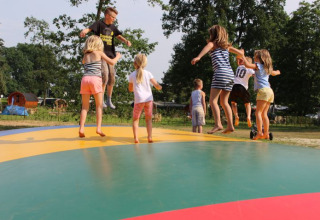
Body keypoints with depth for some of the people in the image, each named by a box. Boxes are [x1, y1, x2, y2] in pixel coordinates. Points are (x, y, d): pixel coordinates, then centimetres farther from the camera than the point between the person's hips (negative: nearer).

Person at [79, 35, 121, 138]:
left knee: (85, 106, 6)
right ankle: (99, 128, -5)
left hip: (85, 78, 4)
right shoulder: (99, 53, 8)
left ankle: (81, 128, -3)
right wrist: (118, 56, 28)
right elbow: (112, 62, 9)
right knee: (99, 105, 4)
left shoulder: (85, 55, 19)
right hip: (95, 79, -4)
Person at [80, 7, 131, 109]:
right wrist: (84, 31, -42)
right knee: (104, 76, -17)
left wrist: (126, 41, -12)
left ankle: (109, 100, 20)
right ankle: (101, 99, -4)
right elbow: (89, 28, -18)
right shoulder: (99, 24, -3)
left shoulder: (113, 27, 15)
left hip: (110, 55, 6)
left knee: (112, 79, 7)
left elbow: (119, 36, 10)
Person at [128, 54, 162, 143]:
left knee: (135, 119, 9)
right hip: (149, 98, 1)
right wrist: (159, 87, 27)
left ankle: (136, 137, -5)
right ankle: (150, 137, 4)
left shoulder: (132, 75, 7)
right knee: (148, 119, 12)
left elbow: (130, 89, 18)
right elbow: (157, 85, 4)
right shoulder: (148, 73, 7)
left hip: (139, 99, -1)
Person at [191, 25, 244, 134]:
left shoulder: (213, 43, 8)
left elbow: (208, 46, -17)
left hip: (220, 72, -6)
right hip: (230, 73, 6)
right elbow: (240, 53, 27)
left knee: (213, 100, -7)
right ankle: (230, 125, 12)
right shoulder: (227, 46, 22)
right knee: (224, 101, 15)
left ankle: (218, 124, -22)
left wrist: (198, 57, -36)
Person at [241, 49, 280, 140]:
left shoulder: (258, 65, -1)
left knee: (258, 112, -11)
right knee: (264, 113, 9)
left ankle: (259, 132, -19)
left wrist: (242, 56, -3)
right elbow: (273, 73, 43)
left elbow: (247, 65, -17)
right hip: (269, 91, 8)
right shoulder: (267, 68, 23)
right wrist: (277, 72, 66)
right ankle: (266, 133, 8)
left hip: (263, 90, -8)